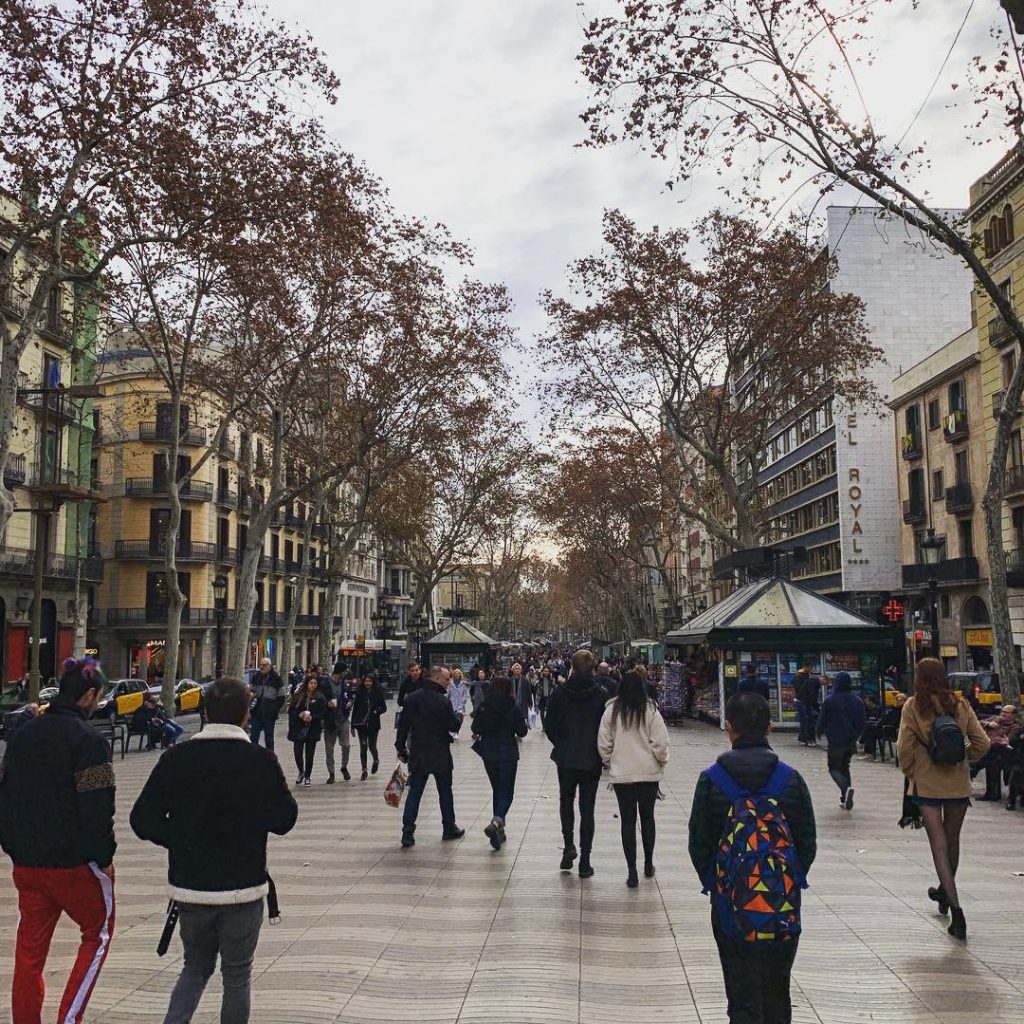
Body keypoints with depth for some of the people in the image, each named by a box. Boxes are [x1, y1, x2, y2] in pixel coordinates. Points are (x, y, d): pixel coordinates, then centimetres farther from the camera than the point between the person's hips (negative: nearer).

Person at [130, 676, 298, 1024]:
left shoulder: (176, 758, -5)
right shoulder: (260, 761, -14)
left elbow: (143, 821, -4)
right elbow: (284, 820, -8)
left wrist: (183, 841, 8)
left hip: (189, 888, 3)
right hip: (243, 890, -2)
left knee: (196, 967, 22)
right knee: (236, 974, 15)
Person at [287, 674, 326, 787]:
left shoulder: (320, 698, 1)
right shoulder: (298, 696, 4)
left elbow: (323, 713, -2)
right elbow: (291, 710, 4)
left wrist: (312, 717, -17)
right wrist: (300, 715, -14)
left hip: (312, 730, -1)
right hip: (298, 729, 1)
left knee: (309, 755, 4)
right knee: (298, 753, -4)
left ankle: (307, 777, 20)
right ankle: (301, 772, 23)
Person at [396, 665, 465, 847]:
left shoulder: (412, 699, 0)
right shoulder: (443, 701, -15)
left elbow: (403, 725, 4)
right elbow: (454, 726, -11)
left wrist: (401, 748, 12)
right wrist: (458, 717, 10)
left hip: (417, 755, 3)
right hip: (440, 755, -3)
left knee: (414, 792, 5)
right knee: (445, 792, 14)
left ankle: (407, 833, -2)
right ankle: (449, 828, 24)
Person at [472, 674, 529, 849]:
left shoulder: (483, 707, -4)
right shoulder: (514, 708, -10)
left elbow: (475, 729, -3)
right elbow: (522, 732, -7)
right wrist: (525, 726, 14)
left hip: (489, 755, 3)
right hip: (508, 755, -3)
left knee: (497, 790, 18)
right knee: (506, 791, 3)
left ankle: (499, 829, 21)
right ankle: (496, 823, -21)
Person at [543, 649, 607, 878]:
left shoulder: (559, 693, -6)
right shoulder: (600, 695, -10)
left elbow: (549, 725, -3)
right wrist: (600, 750, 10)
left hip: (566, 759, 1)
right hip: (592, 761, -1)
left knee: (566, 801, 20)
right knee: (587, 808, 6)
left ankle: (569, 846, 5)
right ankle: (585, 861, 8)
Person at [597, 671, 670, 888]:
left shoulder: (612, 711, -6)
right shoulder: (650, 710, -9)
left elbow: (603, 744, -3)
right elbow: (660, 743, -9)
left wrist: (609, 761, 14)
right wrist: (662, 762, 9)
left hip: (621, 774, 0)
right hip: (649, 773, 0)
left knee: (627, 821, 6)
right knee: (647, 817, 17)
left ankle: (632, 872, 4)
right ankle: (648, 865, 28)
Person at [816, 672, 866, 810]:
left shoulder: (830, 700, -12)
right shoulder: (857, 700, 1)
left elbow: (822, 720, -6)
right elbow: (863, 722, 9)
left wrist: (819, 733, 15)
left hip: (835, 741, -5)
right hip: (851, 741, 5)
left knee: (834, 768, 7)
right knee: (845, 767, 20)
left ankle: (846, 788, -21)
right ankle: (845, 798, 15)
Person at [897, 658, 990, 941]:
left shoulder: (913, 707, -9)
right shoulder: (960, 705, -1)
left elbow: (904, 748, -12)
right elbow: (982, 743, -3)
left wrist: (911, 775, 4)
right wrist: (963, 762, 13)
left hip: (927, 785, -3)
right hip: (958, 784, 3)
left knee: (939, 846, -1)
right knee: (952, 841, 21)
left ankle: (956, 910, -12)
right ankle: (945, 892, 41)